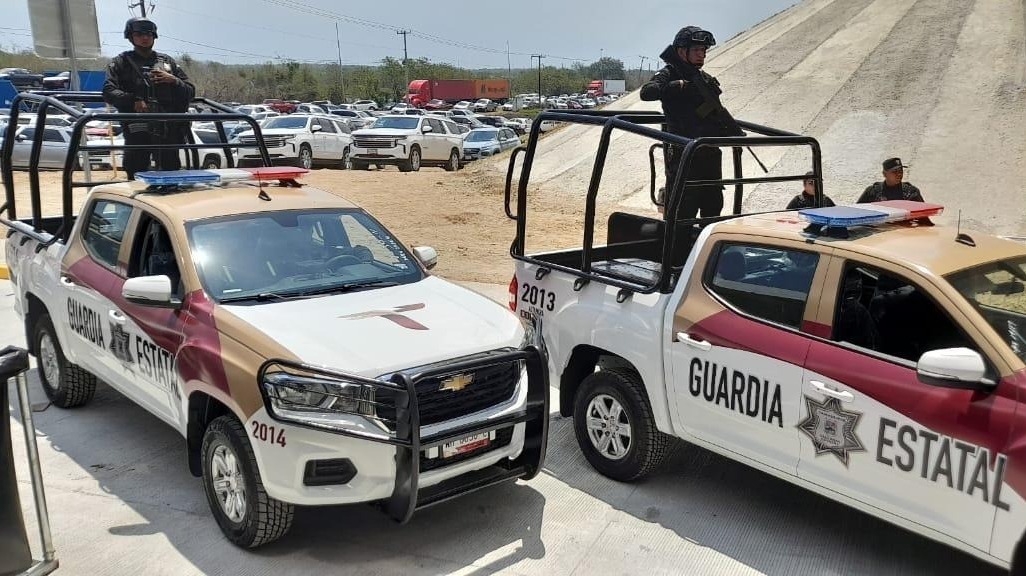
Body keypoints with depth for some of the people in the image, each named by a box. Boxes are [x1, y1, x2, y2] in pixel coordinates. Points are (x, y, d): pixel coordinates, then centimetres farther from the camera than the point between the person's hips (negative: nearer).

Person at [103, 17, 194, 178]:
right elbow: (109, 92, -2)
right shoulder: (121, 62, 13)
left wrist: (174, 81, -1)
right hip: (137, 130, -3)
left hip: (168, 130, 3)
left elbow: (190, 92, 18)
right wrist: (133, 101, -17)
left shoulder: (167, 61, 22)